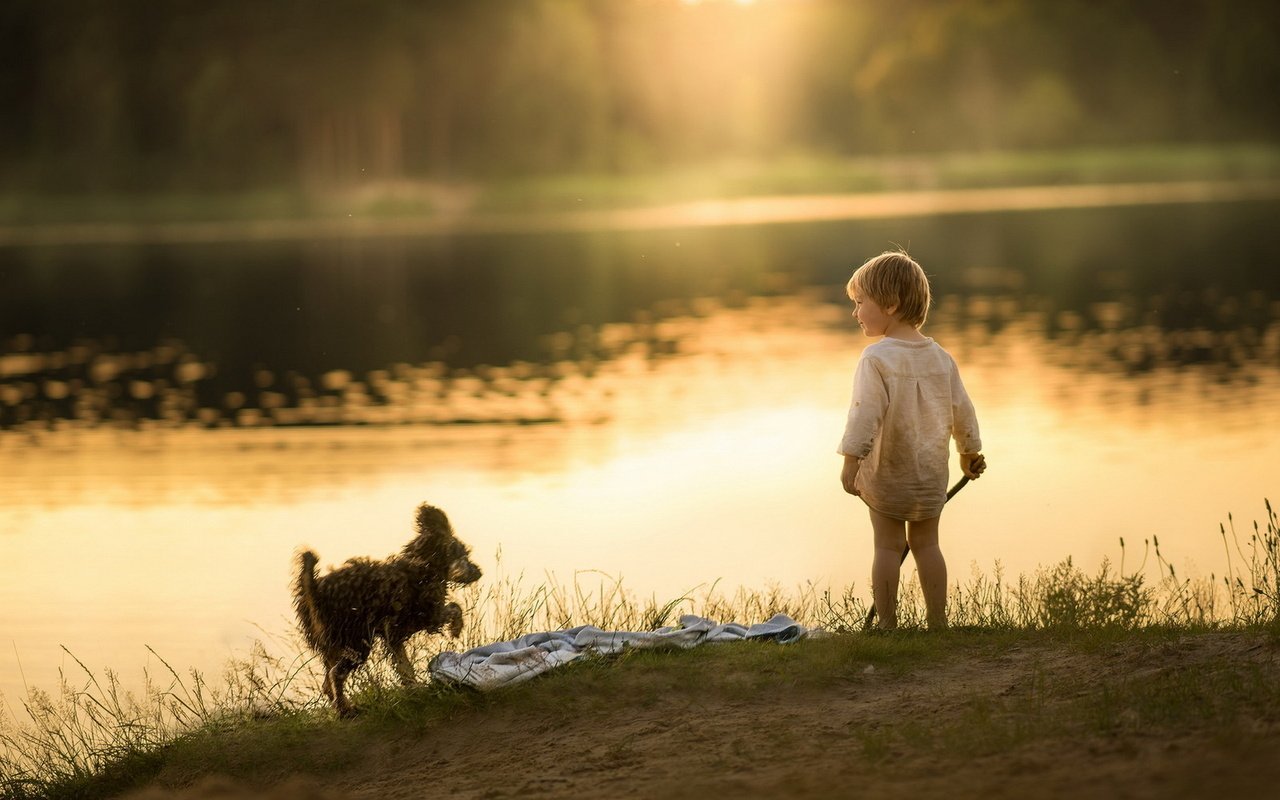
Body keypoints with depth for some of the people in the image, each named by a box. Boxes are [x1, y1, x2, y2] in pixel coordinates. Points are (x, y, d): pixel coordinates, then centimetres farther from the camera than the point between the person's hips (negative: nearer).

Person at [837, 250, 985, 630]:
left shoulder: (876, 358, -17)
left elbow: (865, 412, -22)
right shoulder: (941, 358, 3)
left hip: (886, 474, -5)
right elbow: (962, 410, 10)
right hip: (931, 472, 5)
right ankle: (937, 620, 14)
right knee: (927, 544, 13)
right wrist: (970, 453, 24)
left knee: (888, 546, 3)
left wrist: (851, 461, -19)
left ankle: (887, 624, 6)